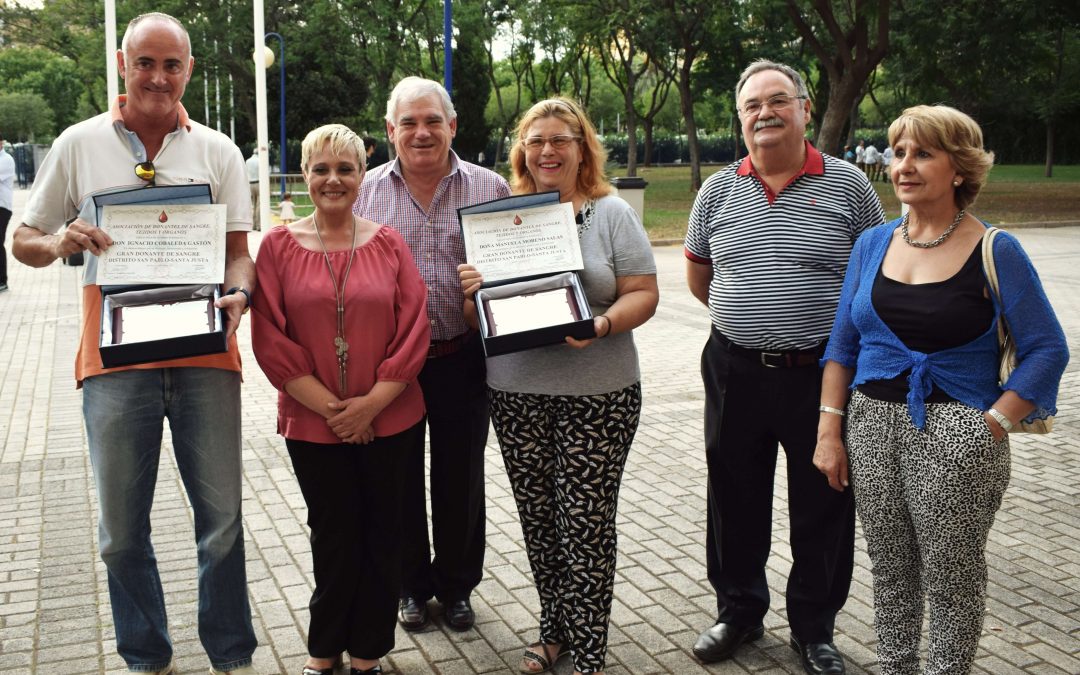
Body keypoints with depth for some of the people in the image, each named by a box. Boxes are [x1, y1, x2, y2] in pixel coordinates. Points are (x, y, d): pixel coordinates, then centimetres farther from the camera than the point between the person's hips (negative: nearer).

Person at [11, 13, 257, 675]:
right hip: (115, 355, 0)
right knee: (122, 528, 7)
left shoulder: (218, 151, 9)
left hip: (204, 353, 0)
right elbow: (26, 241, 11)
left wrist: (238, 294, -16)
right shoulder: (80, 144, 7)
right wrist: (62, 241, -12)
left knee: (222, 517, 3)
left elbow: (239, 247, 6)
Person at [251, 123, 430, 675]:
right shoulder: (278, 246, -1)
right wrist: (329, 407, -12)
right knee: (332, 535, 11)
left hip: (389, 420, 1)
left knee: (381, 535, 10)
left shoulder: (388, 244, 1)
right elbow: (270, 340, -6)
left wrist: (371, 402, -12)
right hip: (311, 422, 0)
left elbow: (414, 332, -4)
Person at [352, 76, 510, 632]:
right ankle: (412, 585, 31)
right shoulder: (365, 193, 3)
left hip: (462, 357, 0)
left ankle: (457, 585, 31)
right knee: (399, 477, 12)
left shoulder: (490, 188, 1)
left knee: (461, 478, 12)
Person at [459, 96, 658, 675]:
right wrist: (472, 292, -10)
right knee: (538, 520, 10)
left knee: (585, 524, -2)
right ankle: (555, 628, 28)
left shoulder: (611, 213, 2)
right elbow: (481, 311, 12)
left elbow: (643, 294, -3)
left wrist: (602, 324, -22)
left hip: (597, 394, -3)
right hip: (516, 393, 3)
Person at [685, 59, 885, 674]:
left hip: (823, 370, -2)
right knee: (736, 501, 14)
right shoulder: (718, 192, 4)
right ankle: (739, 611, 34)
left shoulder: (848, 185, -4)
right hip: (736, 371, 3)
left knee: (823, 507, 9)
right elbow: (698, 270, 17)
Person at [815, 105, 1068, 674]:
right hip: (871, 425, 4)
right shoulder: (873, 244, 6)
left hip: (955, 433, -4)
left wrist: (993, 425, -13)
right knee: (889, 569, 14)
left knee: (952, 576, 5)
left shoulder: (994, 252, -6)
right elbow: (842, 345, 10)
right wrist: (829, 431, 4)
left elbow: (1047, 349, -5)